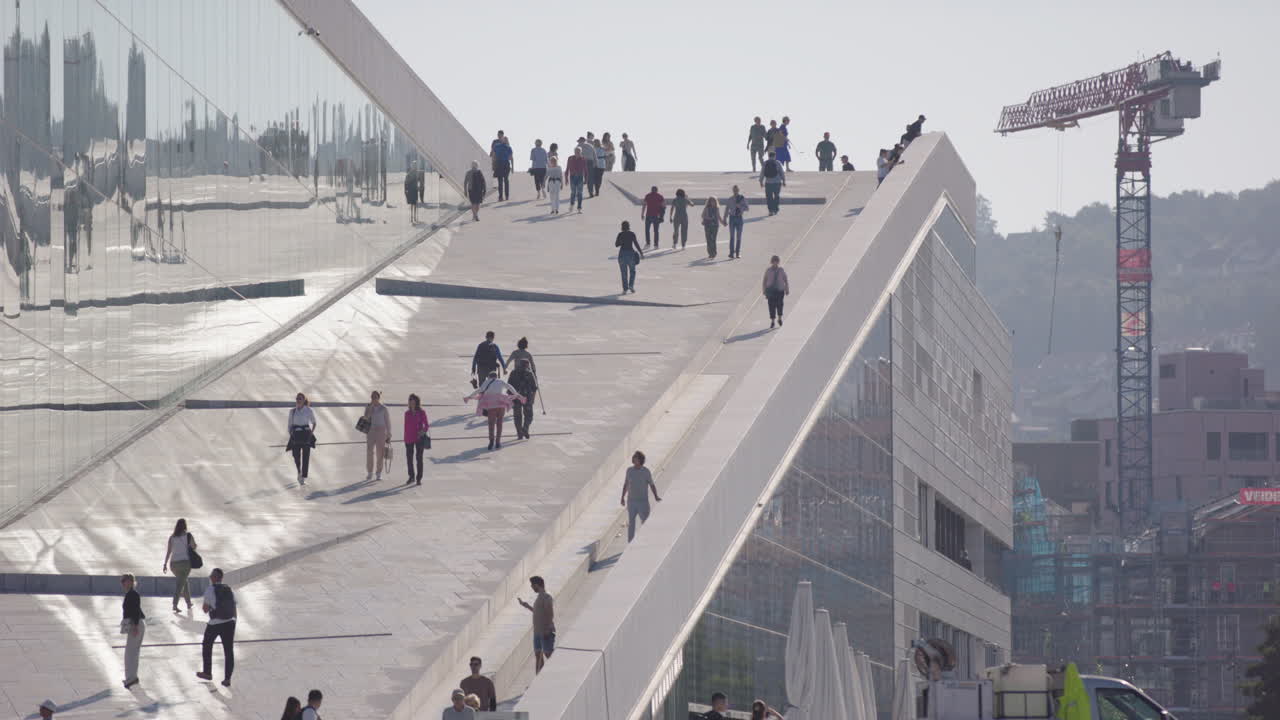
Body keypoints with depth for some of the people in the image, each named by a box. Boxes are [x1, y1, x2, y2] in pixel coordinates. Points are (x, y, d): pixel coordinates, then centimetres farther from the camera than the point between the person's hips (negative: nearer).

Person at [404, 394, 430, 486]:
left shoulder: (421, 413, -3)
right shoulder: (407, 413, 6)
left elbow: (427, 425, 0)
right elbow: (406, 426, 10)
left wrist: (424, 431, -19)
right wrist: (405, 438, 8)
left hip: (419, 438, -3)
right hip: (409, 439, 3)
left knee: (419, 458, -1)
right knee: (409, 458, 6)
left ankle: (419, 478, 5)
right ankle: (411, 477, 21)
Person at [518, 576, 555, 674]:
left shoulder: (547, 598, -15)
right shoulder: (539, 597, 15)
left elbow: (551, 615, -20)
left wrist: (547, 630, -24)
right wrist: (525, 605, 31)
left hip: (546, 633, -10)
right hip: (538, 632, 10)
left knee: (549, 655, -6)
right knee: (538, 655, 12)